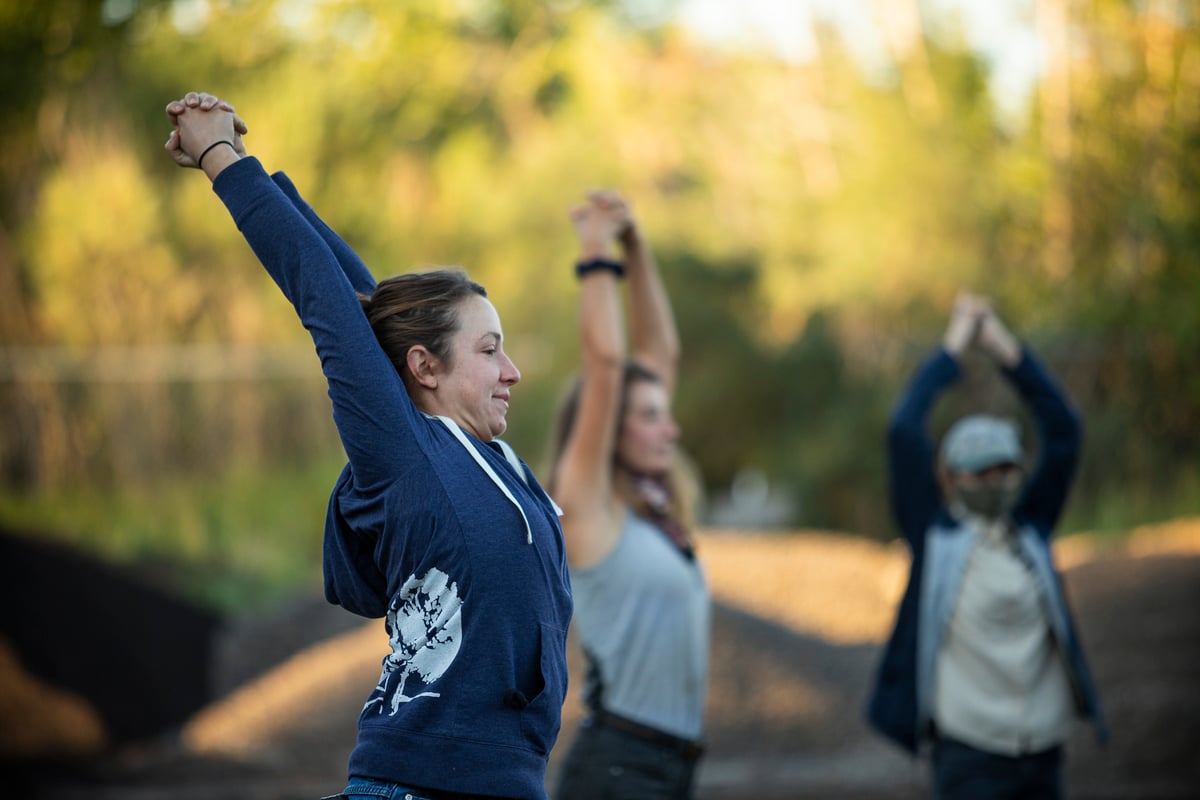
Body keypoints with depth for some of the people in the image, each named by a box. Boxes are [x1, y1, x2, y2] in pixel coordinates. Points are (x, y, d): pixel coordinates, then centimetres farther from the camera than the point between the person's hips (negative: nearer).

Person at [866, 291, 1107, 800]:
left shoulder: (1031, 528, 10)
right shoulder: (936, 532, 1)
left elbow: (1064, 431, 7)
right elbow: (903, 432, -7)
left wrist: (1004, 348, 3)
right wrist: (953, 347, 0)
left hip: (1043, 750, 4)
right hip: (969, 751, -4)